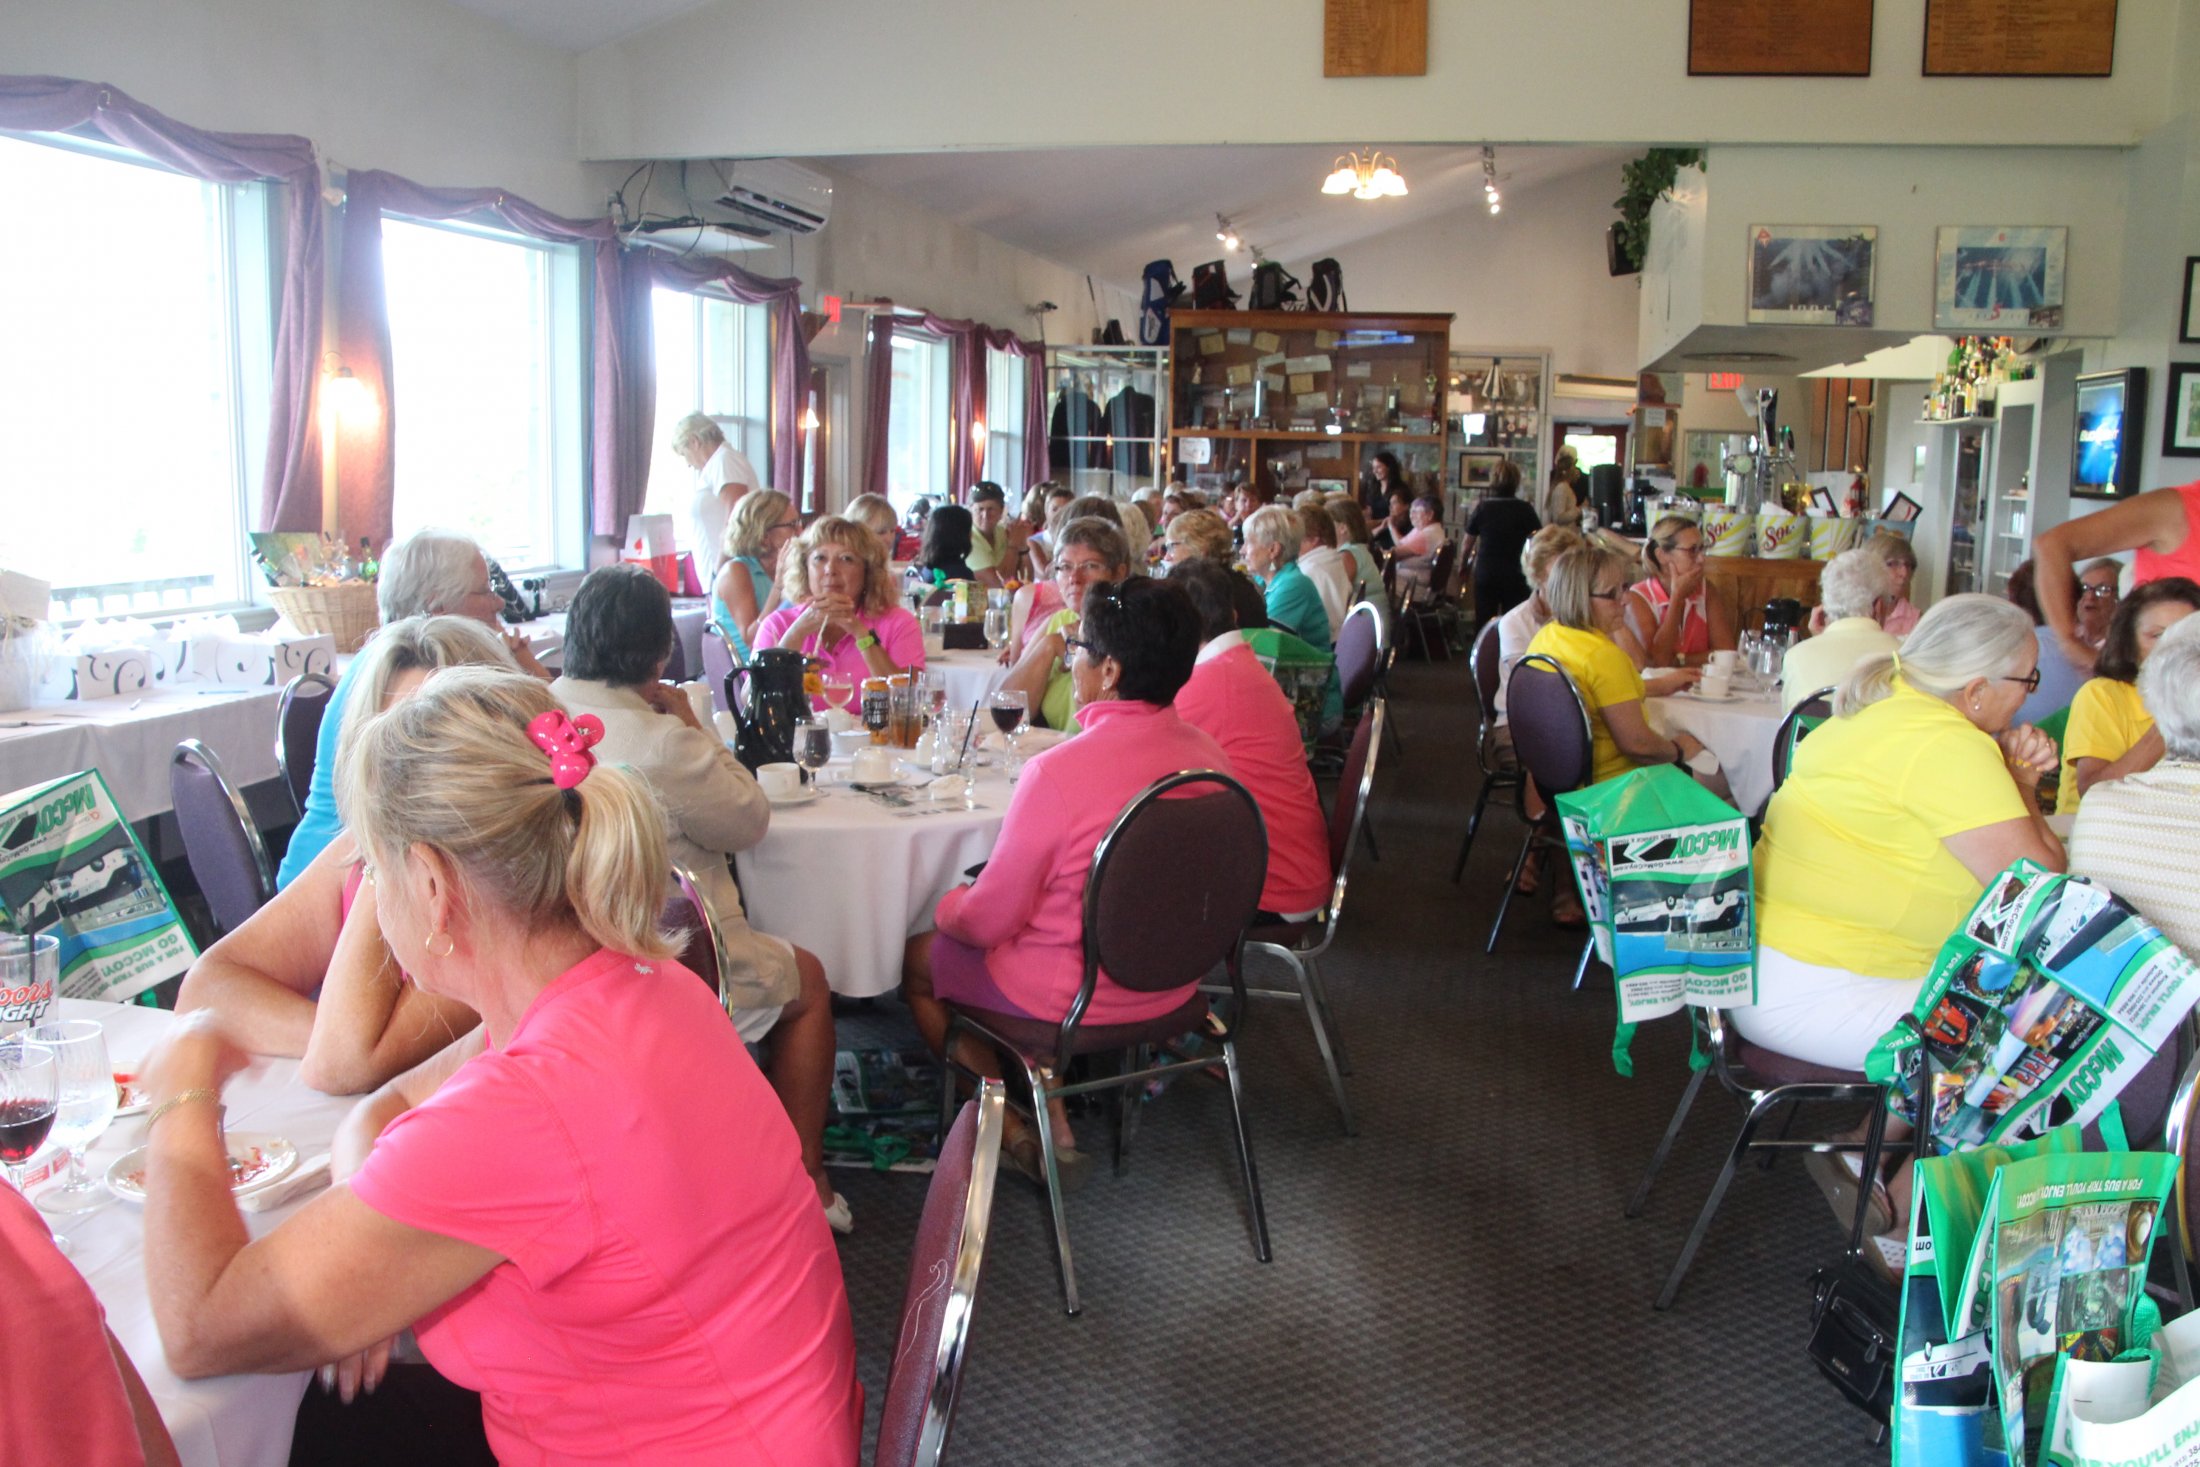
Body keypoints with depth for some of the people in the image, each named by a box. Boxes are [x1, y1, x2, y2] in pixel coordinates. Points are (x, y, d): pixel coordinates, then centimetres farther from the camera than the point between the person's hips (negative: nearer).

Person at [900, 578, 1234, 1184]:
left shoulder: (1057, 772, -29)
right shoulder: (1208, 754, -9)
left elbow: (988, 921, -18)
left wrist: (948, 905, 6)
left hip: (1074, 996, -6)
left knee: (919, 959, 20)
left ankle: (1016, 1132, 15)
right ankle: (1053, 1120, 23)